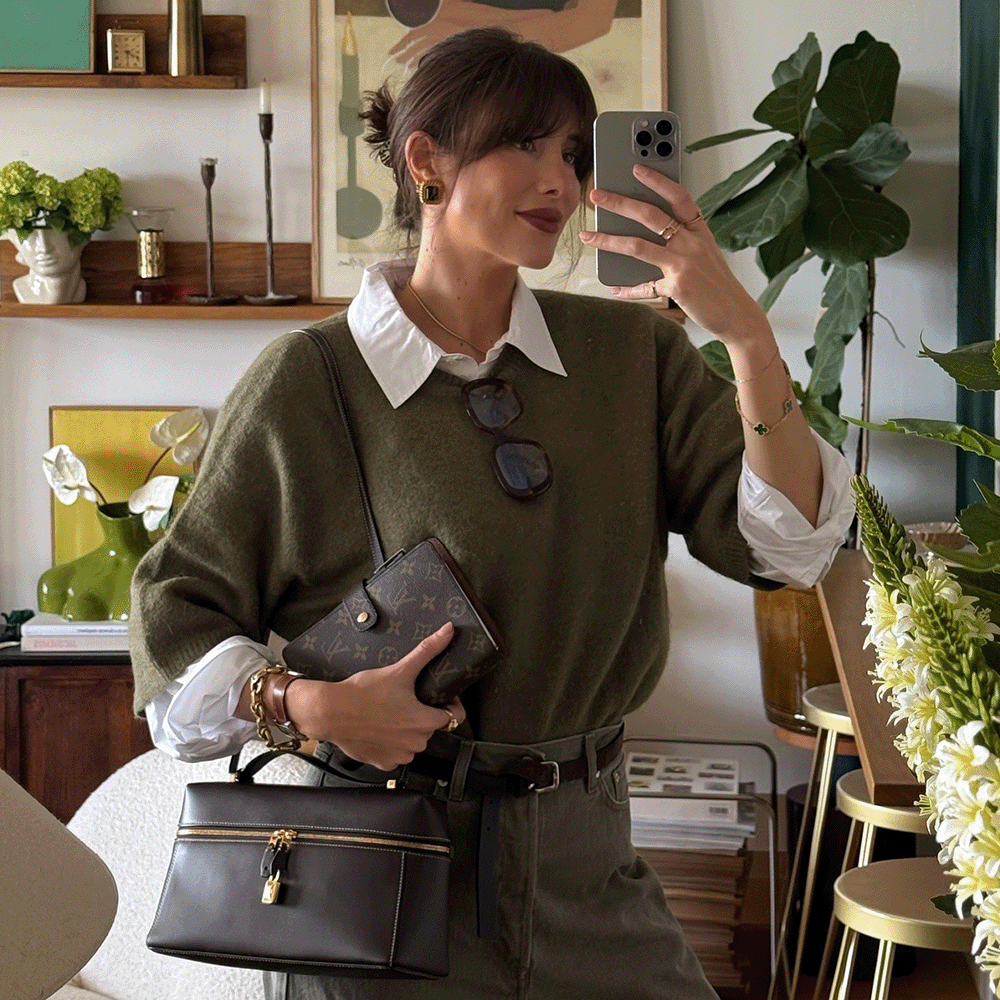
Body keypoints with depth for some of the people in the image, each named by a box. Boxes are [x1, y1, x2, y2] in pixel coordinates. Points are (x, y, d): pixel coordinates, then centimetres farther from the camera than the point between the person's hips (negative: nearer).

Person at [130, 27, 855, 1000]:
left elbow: (784, 544, -5)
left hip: (583, 858, 4)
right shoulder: (305, 383, -8)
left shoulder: (631, 352, 2)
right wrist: (312, 706, -19)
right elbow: (174, 608, -2)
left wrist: (746, 334, -17)